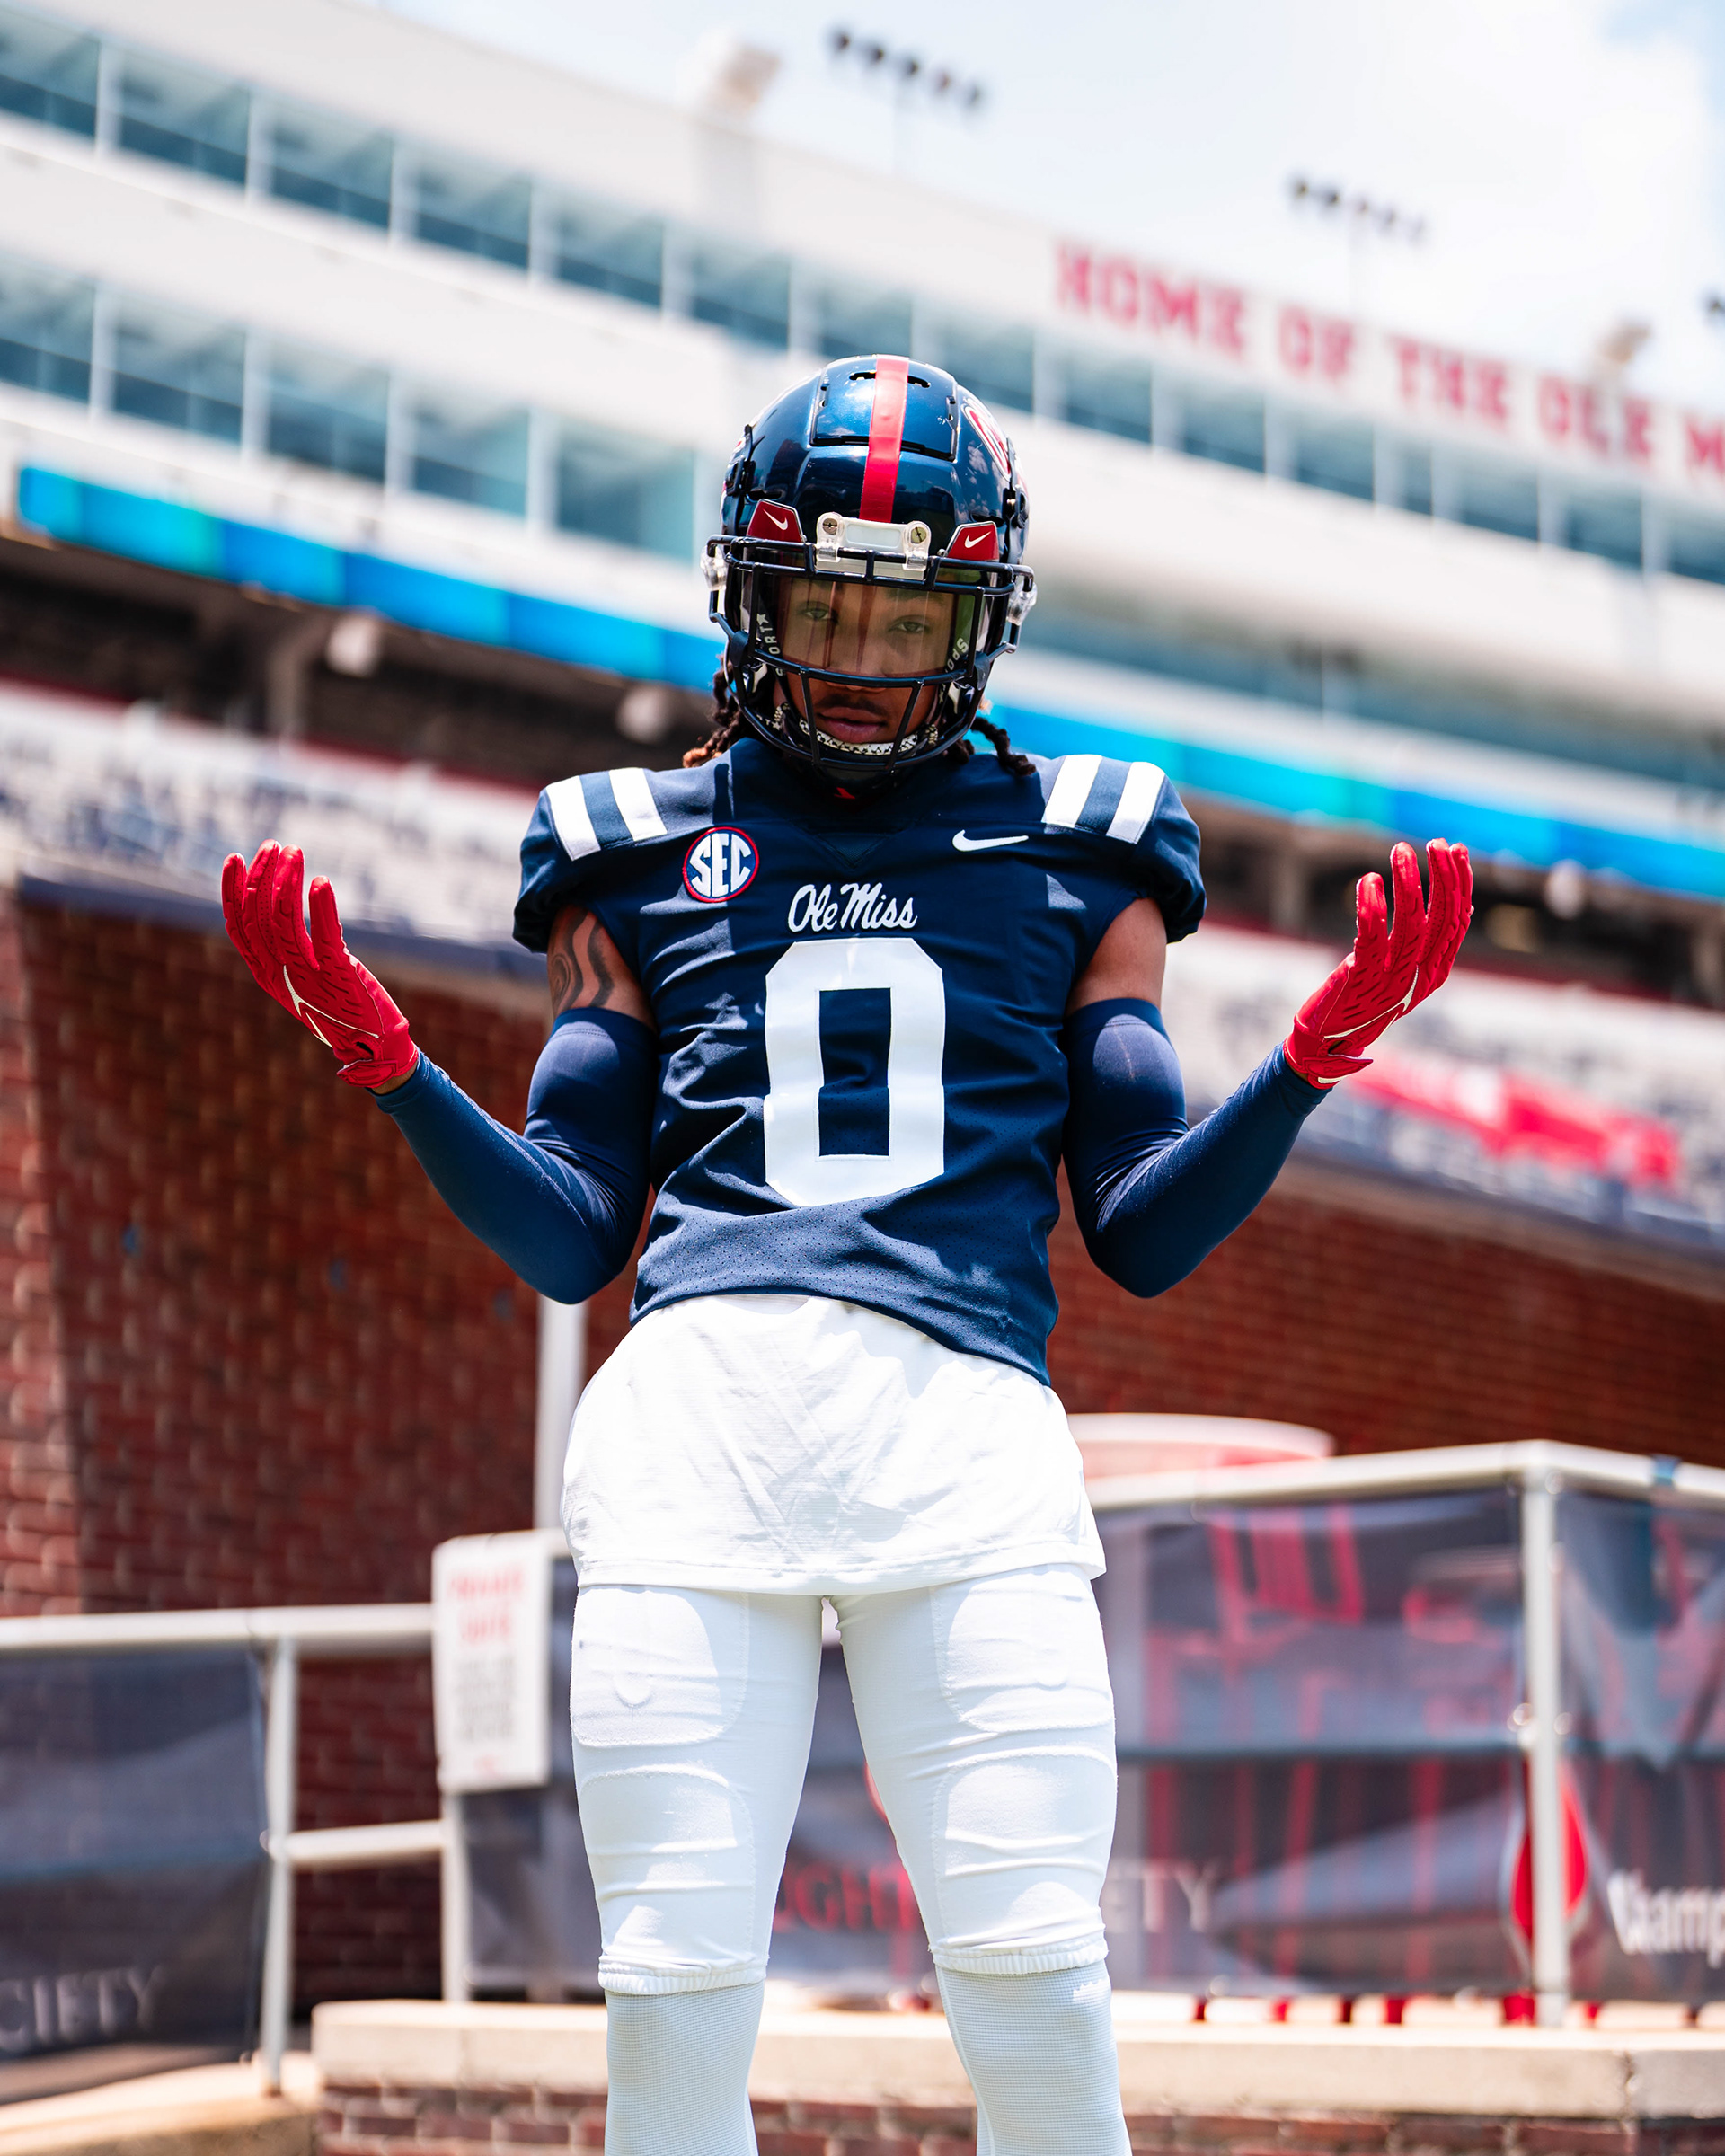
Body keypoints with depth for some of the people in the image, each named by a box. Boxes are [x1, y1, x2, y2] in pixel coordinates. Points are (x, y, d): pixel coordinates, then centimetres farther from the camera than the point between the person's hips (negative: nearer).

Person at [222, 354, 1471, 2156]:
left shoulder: (1074, 860, 18)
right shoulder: (642, 857, 18)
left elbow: (1145, 1234, 15)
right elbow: (571, 1242, 17)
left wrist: (1321, 1049, 2)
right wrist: (378, 1054, 5)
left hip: (965, 1417, 0)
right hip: (696, 1403, 1)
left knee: (1034, 1981, -7)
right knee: (677, 1987, -2)